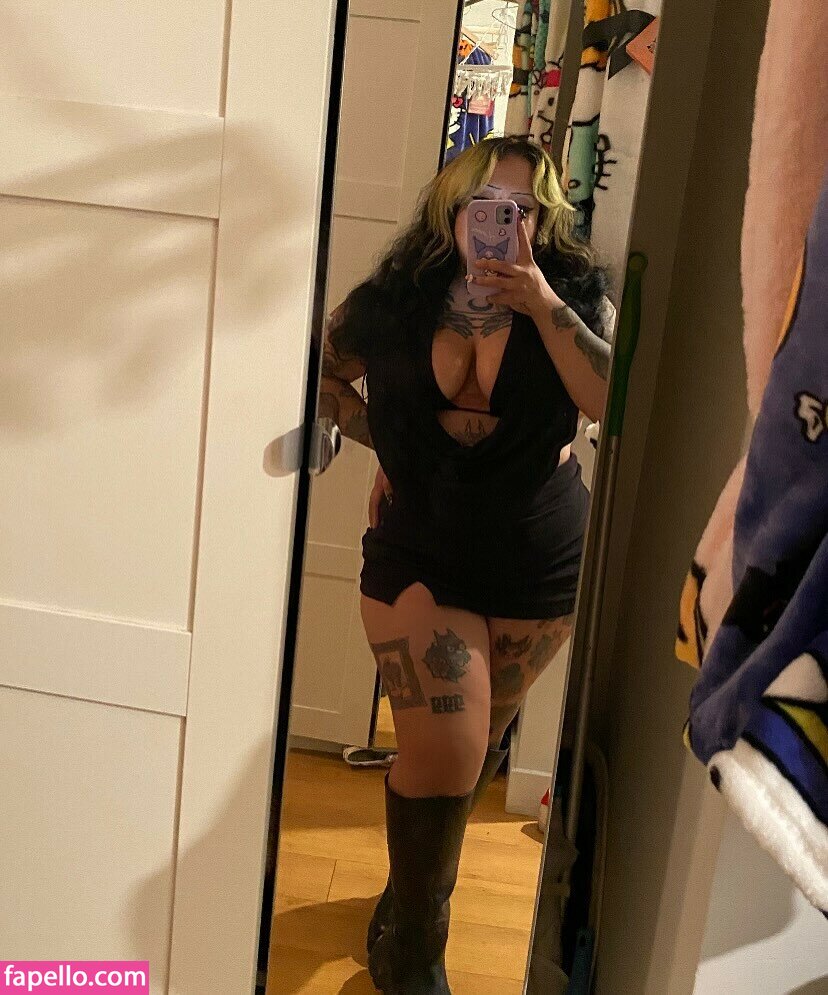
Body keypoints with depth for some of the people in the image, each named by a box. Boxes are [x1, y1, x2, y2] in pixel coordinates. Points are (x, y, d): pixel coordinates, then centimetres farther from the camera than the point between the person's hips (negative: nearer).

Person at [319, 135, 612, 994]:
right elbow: (322, 375, 11)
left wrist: (541, 302, -28)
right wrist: (383, 444, -3)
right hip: (419, 556, -1)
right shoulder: (391, 305, -6)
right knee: (444, 753, -8)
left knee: (475, 749, 18)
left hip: (539, 568, 2)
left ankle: (414, 890, 48)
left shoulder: (573, 297, -6)